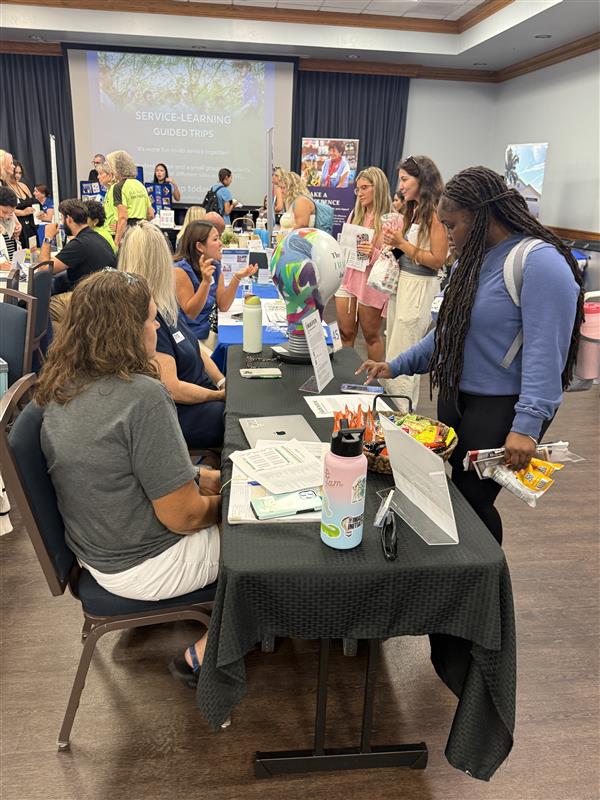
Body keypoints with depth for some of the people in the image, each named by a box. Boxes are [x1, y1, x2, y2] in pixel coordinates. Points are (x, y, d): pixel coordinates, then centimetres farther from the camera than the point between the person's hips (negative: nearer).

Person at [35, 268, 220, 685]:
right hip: (142, 565, -8)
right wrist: (223, 501, -5)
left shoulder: (64, 387, -2)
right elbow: (182, 516, -25)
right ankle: (206, 654, 17)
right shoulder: (142, 396, -30)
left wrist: (199, 476, 7)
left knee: (225, 483, 20)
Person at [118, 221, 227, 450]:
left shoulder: (165, 306, 6)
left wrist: (223, 382, 3)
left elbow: (195, 348, 15)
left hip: (203, 395, 9)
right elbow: (172, 389, -22)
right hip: (181, 415, -9)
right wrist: (221, 395, -12)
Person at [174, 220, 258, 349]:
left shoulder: (215, 266, 4)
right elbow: (190, 313, -18)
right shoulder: (181, 270, -17)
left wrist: (237, 278, -12)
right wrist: (206, 281, -30)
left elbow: (223, 306, 1)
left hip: (210, 334, 6)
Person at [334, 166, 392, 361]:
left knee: (372, 336, 8)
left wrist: (374, 254, -26)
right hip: (347, 279, 5)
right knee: (345, 334, 9)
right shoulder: (355, 215, 12)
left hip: (371, 284, -5)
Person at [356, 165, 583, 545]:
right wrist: (396, 366, 10)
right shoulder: (474, 258, 11)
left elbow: (545, 351, -23)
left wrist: (527, 424, -28)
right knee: (453, 491, 14)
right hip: (457, 398, 8)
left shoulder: (540, 263, -17)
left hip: (503, 407, -8)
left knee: (472, 500, -2)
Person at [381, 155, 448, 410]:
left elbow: (438, 260, -17)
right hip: (401, 282, 9)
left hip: (420, 286, -9)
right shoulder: (413, 210, 13)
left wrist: (401, 243, -14)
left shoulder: (436, 213, -14)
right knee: (394, 355, 14)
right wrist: (393, 241, 0)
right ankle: (400, 412, 26)